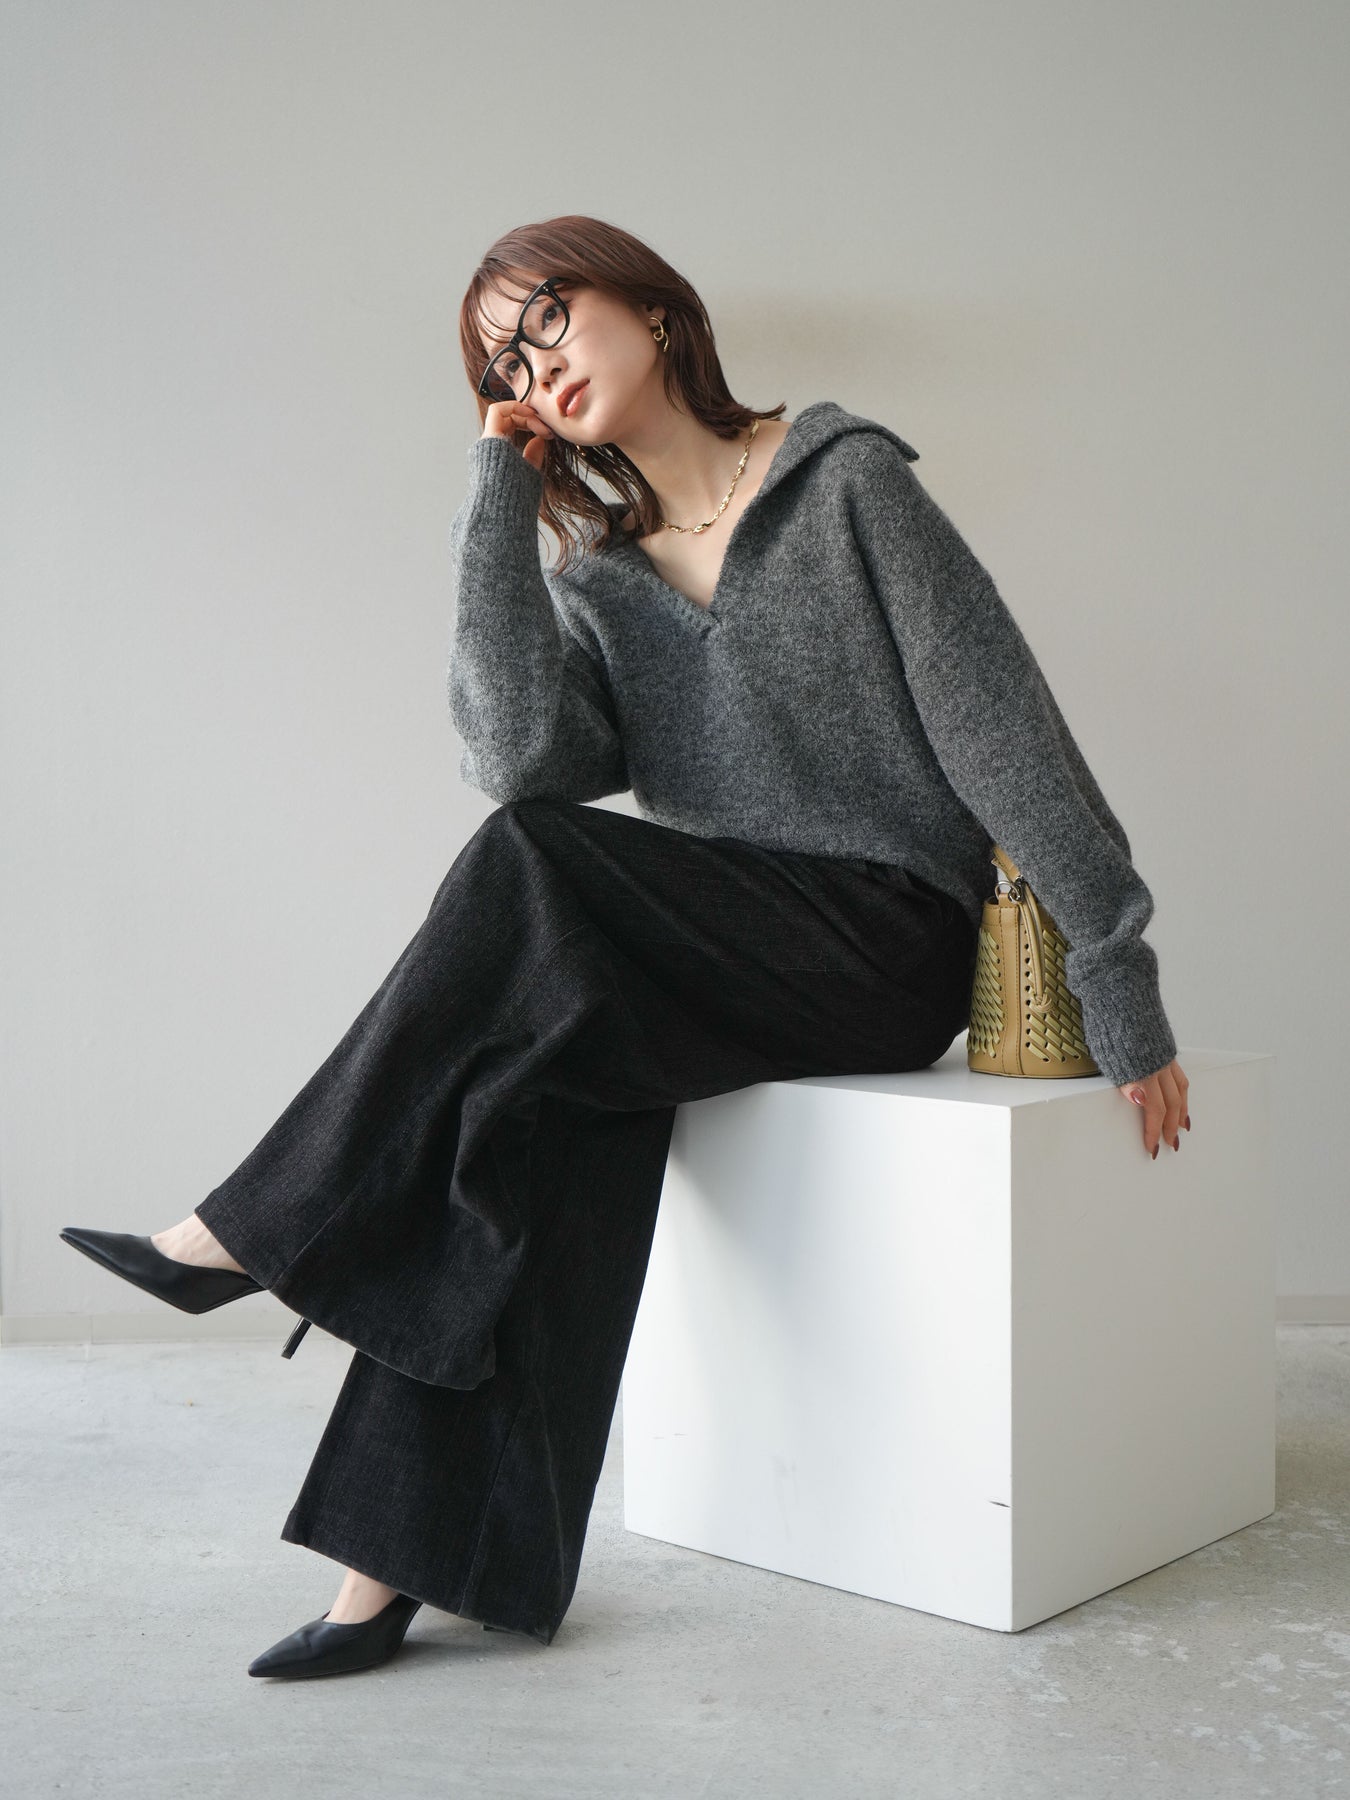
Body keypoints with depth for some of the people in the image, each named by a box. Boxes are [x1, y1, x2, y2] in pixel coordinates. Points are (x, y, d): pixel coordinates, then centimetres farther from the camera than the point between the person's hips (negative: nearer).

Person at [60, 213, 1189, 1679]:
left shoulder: (845, 483, 0)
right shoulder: (592, 577, 12)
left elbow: (1004, 730, -5)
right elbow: (522, 757, -10)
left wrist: (1120, 993, -9)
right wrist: (498, 496, -5)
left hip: (895, 940, -4)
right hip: (722, 972, 4)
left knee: (532, 869, -26)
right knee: (554, 1089, -28)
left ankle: (258, 1228, -17)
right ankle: (414, 1552, -25)